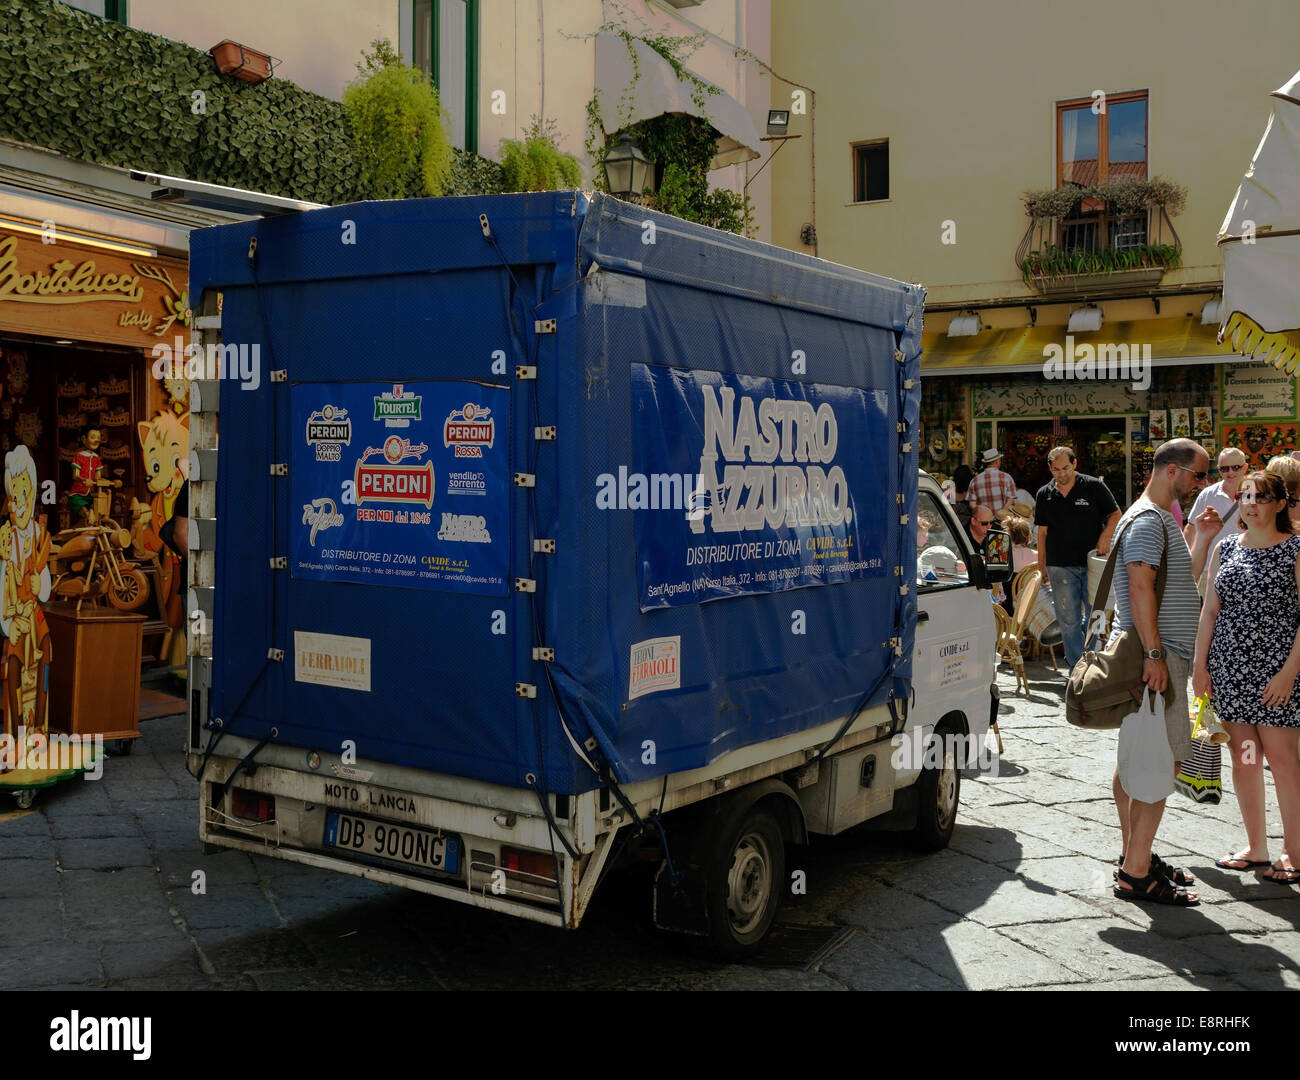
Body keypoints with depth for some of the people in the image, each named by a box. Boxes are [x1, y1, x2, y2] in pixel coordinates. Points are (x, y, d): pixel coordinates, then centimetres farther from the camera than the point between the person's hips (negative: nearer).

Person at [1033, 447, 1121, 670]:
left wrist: (1105, 537, -10)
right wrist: (1042, 566, 9)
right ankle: (1076, 667, 11)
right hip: (1061, 566, 1)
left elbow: (1115, 515, 8)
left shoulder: (1094, 487, 1)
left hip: (1093, 564, -1)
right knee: (1069, 621, 3)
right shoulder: (1045, 495, 8)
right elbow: (1042, 532, 12)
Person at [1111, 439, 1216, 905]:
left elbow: (1185, 580, 25)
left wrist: (1203, 536, 14)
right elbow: (1140, 588, -22)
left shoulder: (1162, 518, 20)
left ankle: (1134, 855, 22)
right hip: (1156, 656, -11)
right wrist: (1153, 653, -26)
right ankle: (1136, 873, -8)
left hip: (1160, 656, 11)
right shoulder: (1148, 519, -13)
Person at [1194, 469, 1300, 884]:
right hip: (1229, 665, 5)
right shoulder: (1226, 548, 10)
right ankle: (1256, 847, 20)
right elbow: (1210, 610, 12)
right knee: (1242, 756, 9)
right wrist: (1200, 663, 6)